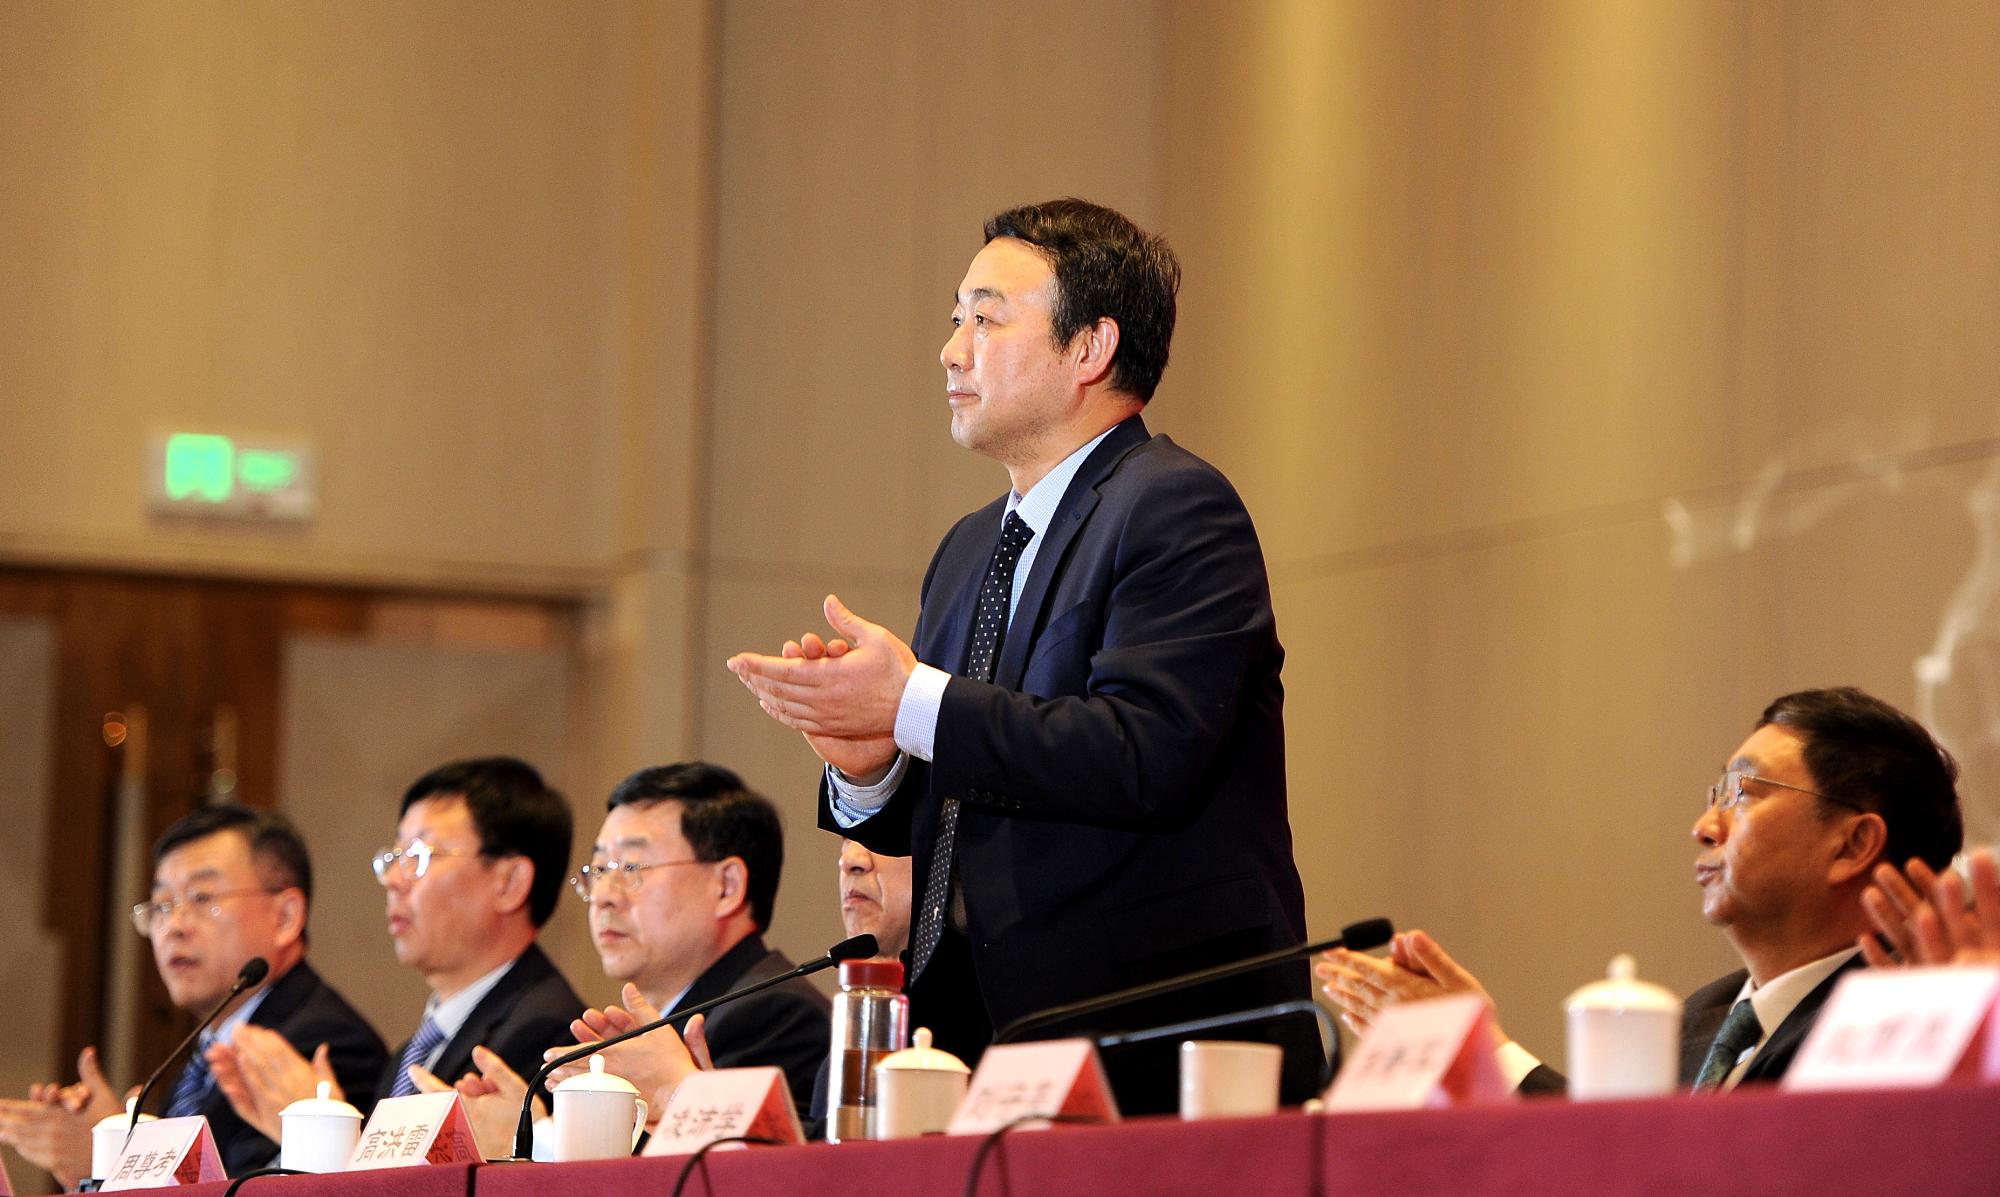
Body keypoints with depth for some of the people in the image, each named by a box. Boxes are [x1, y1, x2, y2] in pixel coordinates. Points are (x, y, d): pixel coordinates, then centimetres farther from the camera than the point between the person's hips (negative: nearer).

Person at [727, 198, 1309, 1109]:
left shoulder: (1177, 508, -7)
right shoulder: (971, 549, 20)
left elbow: (1146, 756, -22)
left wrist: (913, 706, -19)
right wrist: (868, 763, -3)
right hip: (988, 1019, 7)